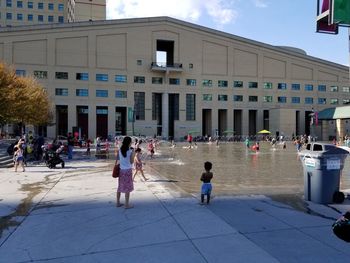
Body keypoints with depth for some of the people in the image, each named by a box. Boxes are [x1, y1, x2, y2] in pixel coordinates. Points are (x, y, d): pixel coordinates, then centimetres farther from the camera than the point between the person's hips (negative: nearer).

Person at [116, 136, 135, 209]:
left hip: (121, 170, 5)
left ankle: (118, 202, 24)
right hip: (127, 170, -5)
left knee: (120, 187, 15)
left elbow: (117, 160, 5)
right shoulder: (130, 151, -13)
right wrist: (133, 155, 0)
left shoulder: (120, 150, 1)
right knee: (127, 187, 3)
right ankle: (127, 204, 9)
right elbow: (131, 162, -11)